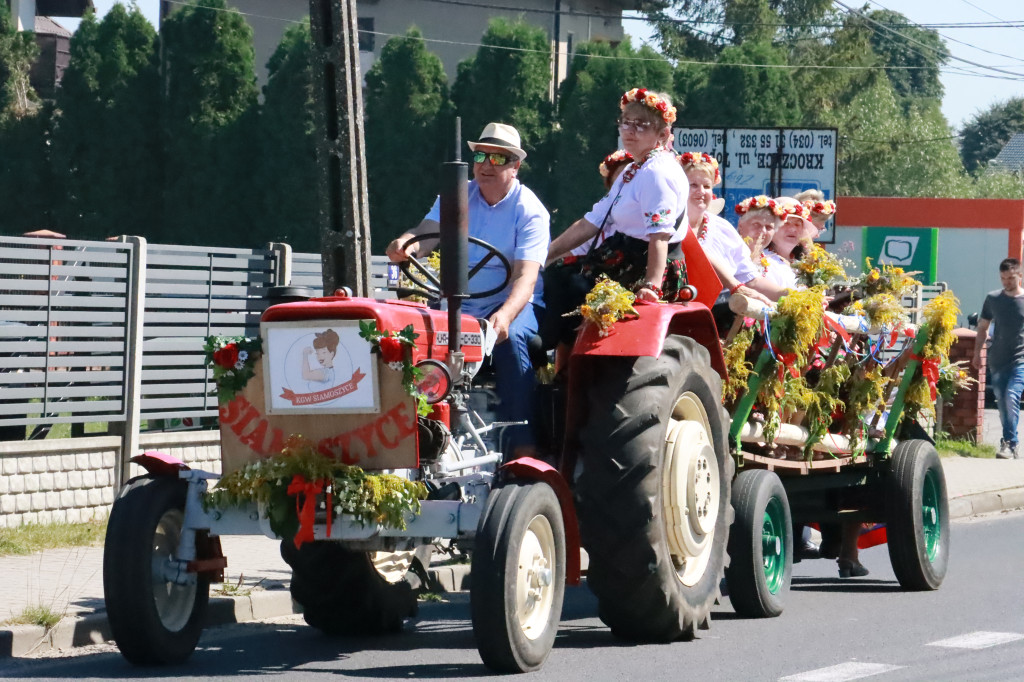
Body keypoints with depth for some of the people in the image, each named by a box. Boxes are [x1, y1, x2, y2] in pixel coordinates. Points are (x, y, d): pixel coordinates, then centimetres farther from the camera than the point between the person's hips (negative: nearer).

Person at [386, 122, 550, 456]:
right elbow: (426, 234, -6)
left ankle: (523, 445, -33)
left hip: (509, 303, -3)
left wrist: (504, 315, -38)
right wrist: (405, 246, -32)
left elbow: (526, 276, -18)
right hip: (458, 304, 4)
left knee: (510, 338, -35)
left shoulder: (529, 210, -6)